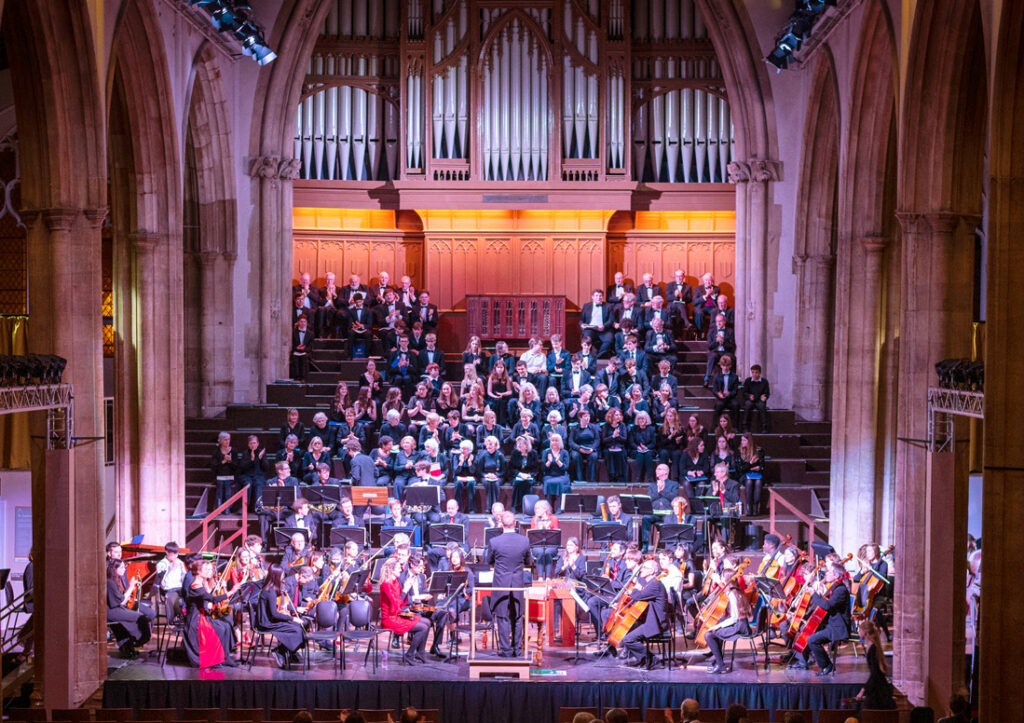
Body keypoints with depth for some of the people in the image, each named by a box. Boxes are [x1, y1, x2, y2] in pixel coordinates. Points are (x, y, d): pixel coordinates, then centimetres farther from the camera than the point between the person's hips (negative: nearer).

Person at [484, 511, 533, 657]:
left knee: (503, 617, 5)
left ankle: (506, 650, 7)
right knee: (517, 617, 15)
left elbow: (488, 561, 3)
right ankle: (517, 649, 20)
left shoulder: (494, 542, -14)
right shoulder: (524, 541, -7)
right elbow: (528, 562, 7)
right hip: (518, 585, 2)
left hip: (501, 585, -2)